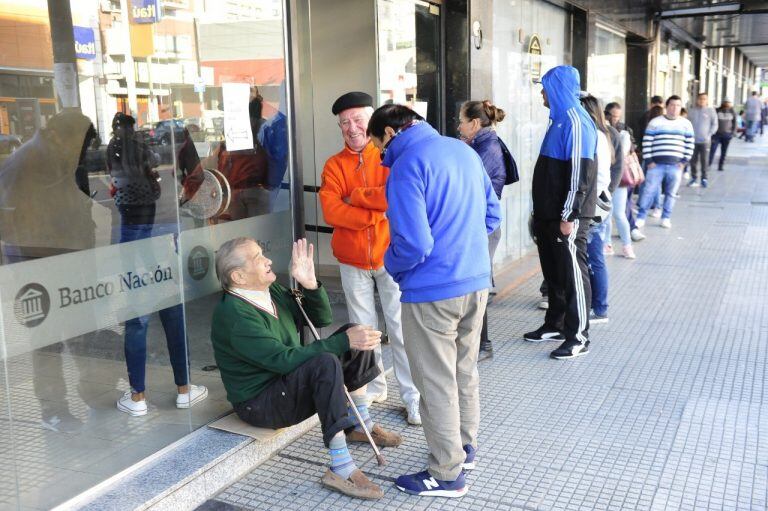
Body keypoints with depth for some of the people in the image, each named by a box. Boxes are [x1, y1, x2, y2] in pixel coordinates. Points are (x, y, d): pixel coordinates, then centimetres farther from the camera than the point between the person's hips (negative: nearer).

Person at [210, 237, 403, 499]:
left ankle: (361, 424, 9)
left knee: (354, 335, 3)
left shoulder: (272, 290, 3)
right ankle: (340, 468, -36)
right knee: (326, 363, -35)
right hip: (260, 405, -9)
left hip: (288, 381, 9)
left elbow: (322, 318, 8)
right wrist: (344, 342, -31)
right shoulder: (234, 316, -24)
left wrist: (310, 284, -10)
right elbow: (284, 358, -31)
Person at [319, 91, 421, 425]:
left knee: (400, 328, -1)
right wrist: (377, 213, -16)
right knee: (362, 329, 11)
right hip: (352, 260, 3)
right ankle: (374, 388, 27)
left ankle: (413, 397, 8)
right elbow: (330, 211, -10)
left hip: (391, 256, -3)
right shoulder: (334, 165, 4)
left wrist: (355, 196, -13)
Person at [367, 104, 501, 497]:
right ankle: (465, 444, 40)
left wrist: (392, 266, -3)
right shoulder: (464, 150, 7)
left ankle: (447, 475, 17)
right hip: (477, 282, 8)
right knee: (465, 369, 22)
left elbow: (413, 244, -23)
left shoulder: (406, 165, -17)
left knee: (436, 382, 5)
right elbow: (492, 214, 14)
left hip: (432, 291, -8)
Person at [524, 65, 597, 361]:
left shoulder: (576, 122, -15)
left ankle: (578, 337, 6)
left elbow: (581, 173, -20)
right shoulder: (559, 119, 15)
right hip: (549, 213, 9)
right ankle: (555, 325, 28)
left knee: (572, 272, -2)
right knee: (553, 270, 16)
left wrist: (569, 216, -22)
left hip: (567, 216, -9)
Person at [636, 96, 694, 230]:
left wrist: (684, 161, 3)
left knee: (671, 193, 6)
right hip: (656, 164, -2)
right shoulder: (655, 122, 3)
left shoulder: (686, 124, 10)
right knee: (649, 191, -2)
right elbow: (647, 142, 1)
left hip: (675, 165, 2)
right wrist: (648, 161, -5)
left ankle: (666, 218, 18)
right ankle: (641, 218, 5)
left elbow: (690, 144, 12)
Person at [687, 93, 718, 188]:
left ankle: (704, 178, 7)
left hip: (705, 141, -3)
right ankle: (694, 178, 18)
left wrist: (709, 135, -9)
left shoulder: (710, 110, 0)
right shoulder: (692, 111, 8)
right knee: (693, 160, 6)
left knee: (704, 161, -3)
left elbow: (714, 124, 1)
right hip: (693, 140, 3)